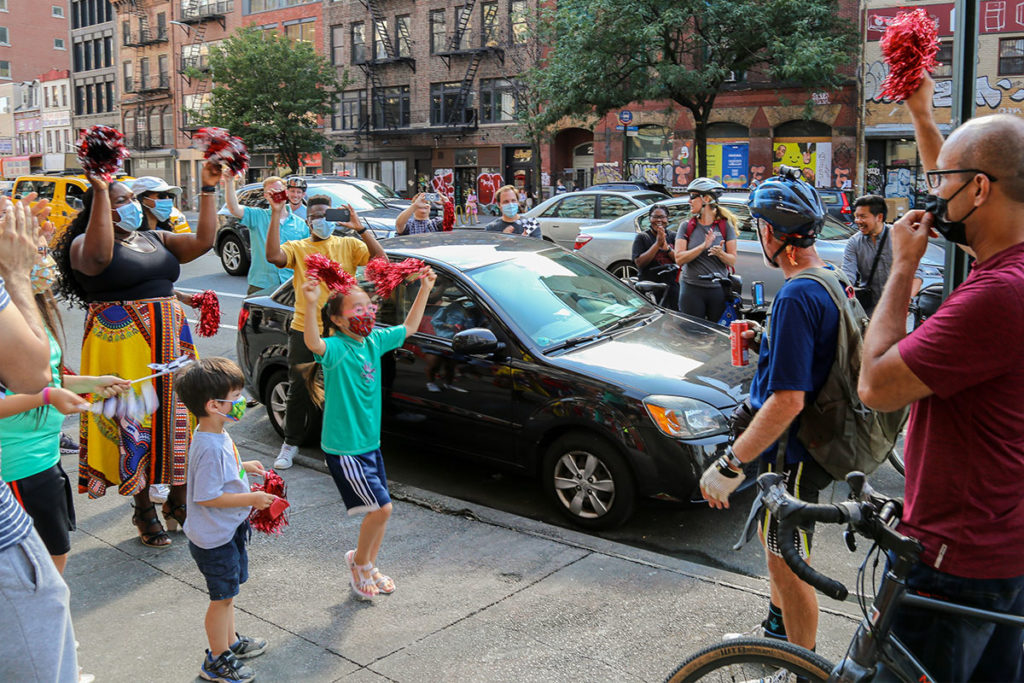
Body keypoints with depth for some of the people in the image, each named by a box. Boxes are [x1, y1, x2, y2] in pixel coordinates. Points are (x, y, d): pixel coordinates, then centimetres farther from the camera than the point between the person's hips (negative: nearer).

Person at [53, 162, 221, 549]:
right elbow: (98, 255, -30)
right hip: (122, 347, -6)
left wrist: (209, 190, 3)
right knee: (133, 424, 0)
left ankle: (178, 502, 23)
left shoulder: (155, 239, 15)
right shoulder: (85, 244, -6)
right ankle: (144, 512, 15)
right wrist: (100, 191, -32)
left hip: (169, 341, 6)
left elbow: (202, 242, 6)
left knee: (176, 417, 8)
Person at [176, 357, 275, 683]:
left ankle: (230, 640, 44)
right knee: (223, 596, 6)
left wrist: (243, 466, 12)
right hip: (214, 538, -10)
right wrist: (251, 498, -24)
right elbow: (207, 496, -29)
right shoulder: (211, 448, -31)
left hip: (228, 531, 10)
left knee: (227, 592, 25)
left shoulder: (216, 436, 1)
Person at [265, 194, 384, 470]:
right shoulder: (297, 248, 5)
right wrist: (276, 216, -18)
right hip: (304, 330, 0)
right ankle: (291, 443, 25)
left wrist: (359, 228, -17)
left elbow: (380, 259, -9)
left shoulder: (348, 245, 5)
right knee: (299, 390, 9)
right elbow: (274, 256, -16)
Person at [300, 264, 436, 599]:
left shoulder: (374, 341, 3)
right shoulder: (336, 348, -18)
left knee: (380, 511, 14)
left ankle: (369, 568, 35)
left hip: (370, 443, 8)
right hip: (344, 449, -8)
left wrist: (424, 289, 12)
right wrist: (310, 307, -58)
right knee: (381, 508, -8)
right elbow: (314, 344, -42)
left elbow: (409, 327, 19)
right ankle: (358, 561, 17)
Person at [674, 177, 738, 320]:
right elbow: (679, 258, -6)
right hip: (692, 289, 0)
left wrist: (720, 253, -19)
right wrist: (703, 246, -18)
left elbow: (732, 260, 2)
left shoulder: (725, 225, 4)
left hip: (719, 289, 0)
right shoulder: (686, 226, 5)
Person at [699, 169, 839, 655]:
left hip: (794, 452, -11)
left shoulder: (797, 297, -27)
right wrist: (767, 339, 14)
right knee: (775, 544, 28)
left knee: (788, 565, 5)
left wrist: (730, 464, -27)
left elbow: (787, 400, -31)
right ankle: (777, 631, 49)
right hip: (802, 445, 11)